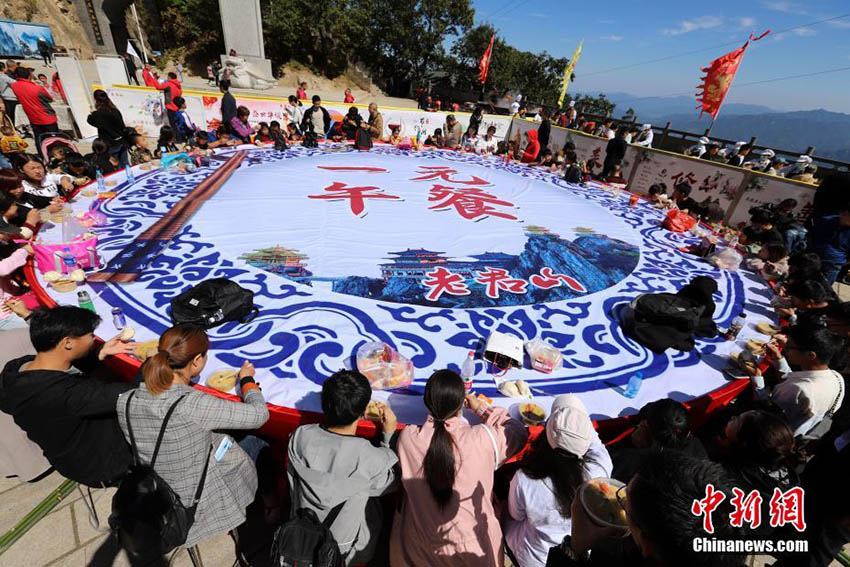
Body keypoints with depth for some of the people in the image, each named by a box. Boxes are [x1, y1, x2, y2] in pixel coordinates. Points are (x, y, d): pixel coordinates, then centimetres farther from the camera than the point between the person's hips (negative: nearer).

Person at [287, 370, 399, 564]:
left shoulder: (299, 437, -27)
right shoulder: (370, 458, -36)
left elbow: (294, 487, -7)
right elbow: (391, 483, -13)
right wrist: (388, 435, -11)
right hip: (346, 549, -3)